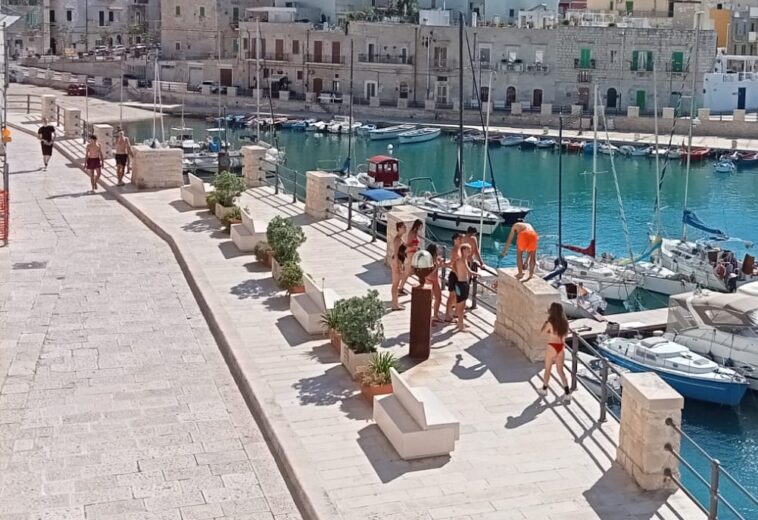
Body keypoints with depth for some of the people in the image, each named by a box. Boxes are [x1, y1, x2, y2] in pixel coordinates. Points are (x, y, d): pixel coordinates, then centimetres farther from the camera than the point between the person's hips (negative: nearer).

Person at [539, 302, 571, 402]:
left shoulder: (551, 323, -18)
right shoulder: (564, 322, -2)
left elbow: (543, 331, -1)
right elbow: (566, 334, 11)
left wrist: (547, 319, -1)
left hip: (552, 347, -5)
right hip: (561, 348, 5)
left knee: (547, 369, 16)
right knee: (560, 371, 10)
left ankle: (544, 389, 32)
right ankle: (567, 393, -1)